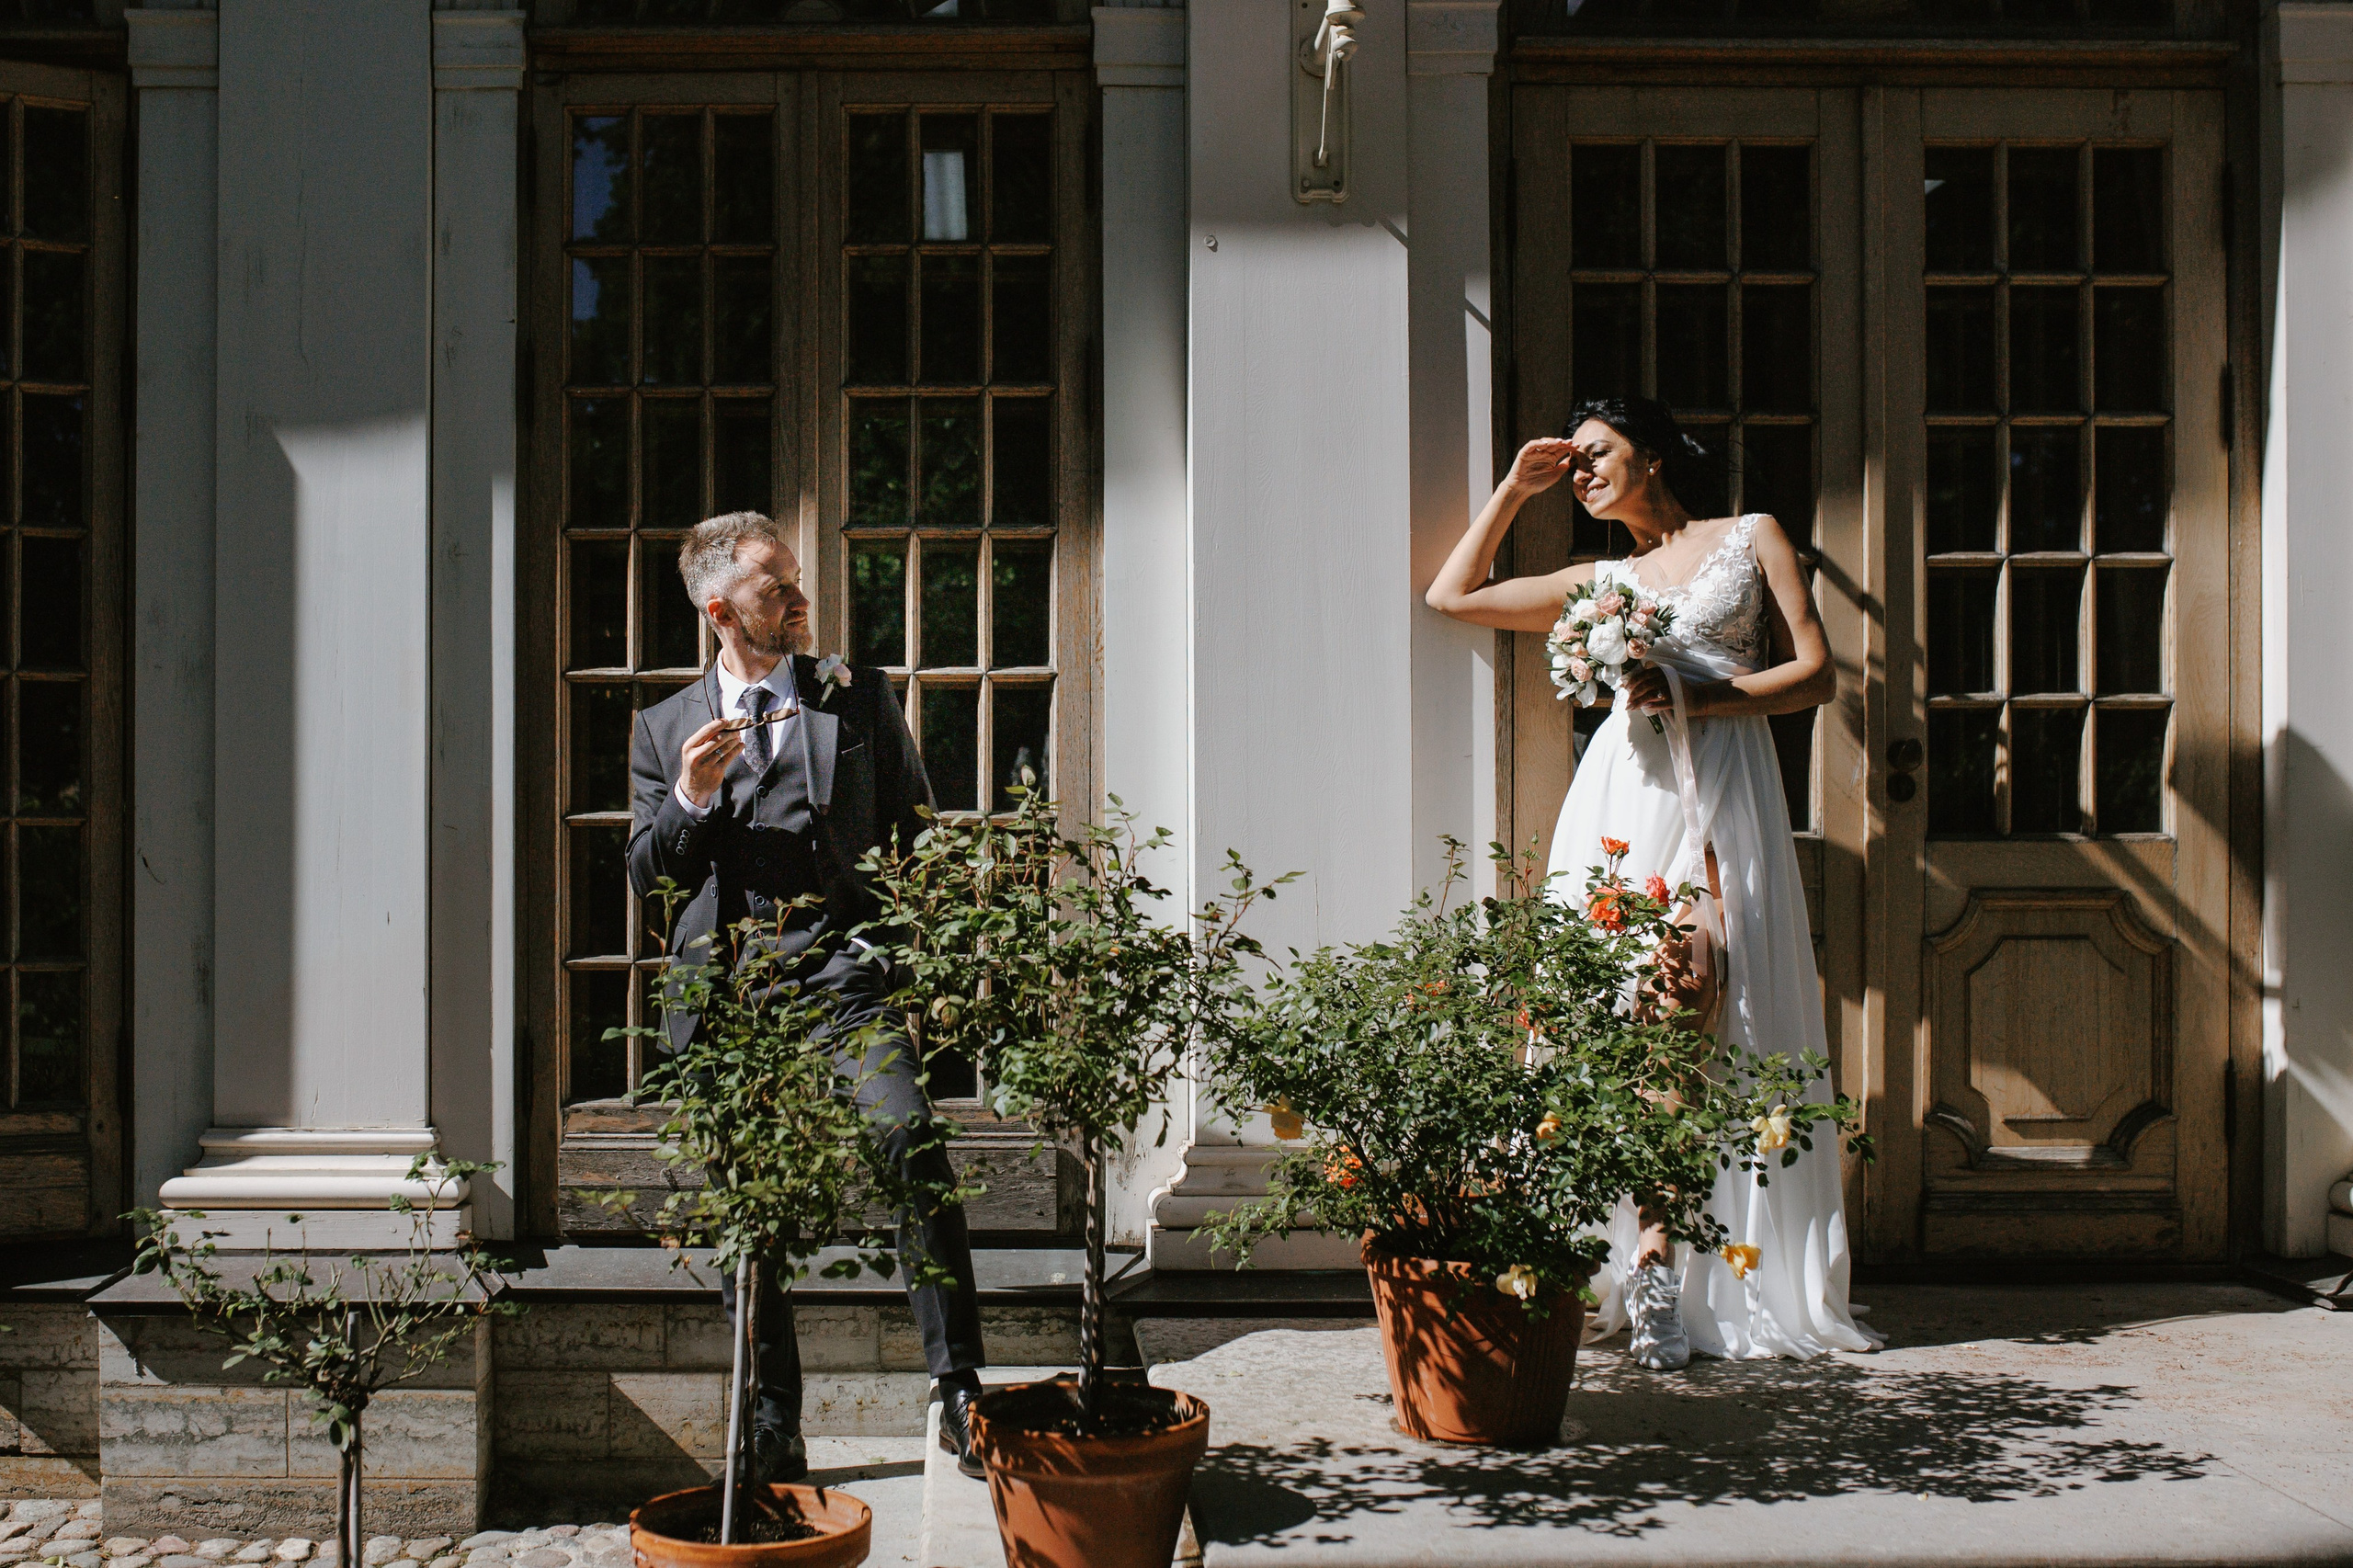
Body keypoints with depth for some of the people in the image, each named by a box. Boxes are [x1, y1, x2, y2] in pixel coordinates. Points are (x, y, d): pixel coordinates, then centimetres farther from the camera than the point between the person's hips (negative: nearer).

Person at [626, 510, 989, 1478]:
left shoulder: (861, 699, 16)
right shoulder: (664, 728, 17)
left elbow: (915, 837, 17)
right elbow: (644, 877, 15)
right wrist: (688, 798, -4)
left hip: (835, 963, -2)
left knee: (914, 1146, -24)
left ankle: (959, 1393, -16)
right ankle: (774, 1428, 17)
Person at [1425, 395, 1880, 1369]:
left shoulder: (1752, 538, 15)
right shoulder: (1599, 582, 23)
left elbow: (1816, 676, 6)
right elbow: (1452, 595, 23)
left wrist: (1695, 695, -7)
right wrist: (1514, 490, 21)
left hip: (1725, 791, -3)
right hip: (1624, 789, 3)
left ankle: (1659, 1267, -11)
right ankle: (1644, 1265, -5)